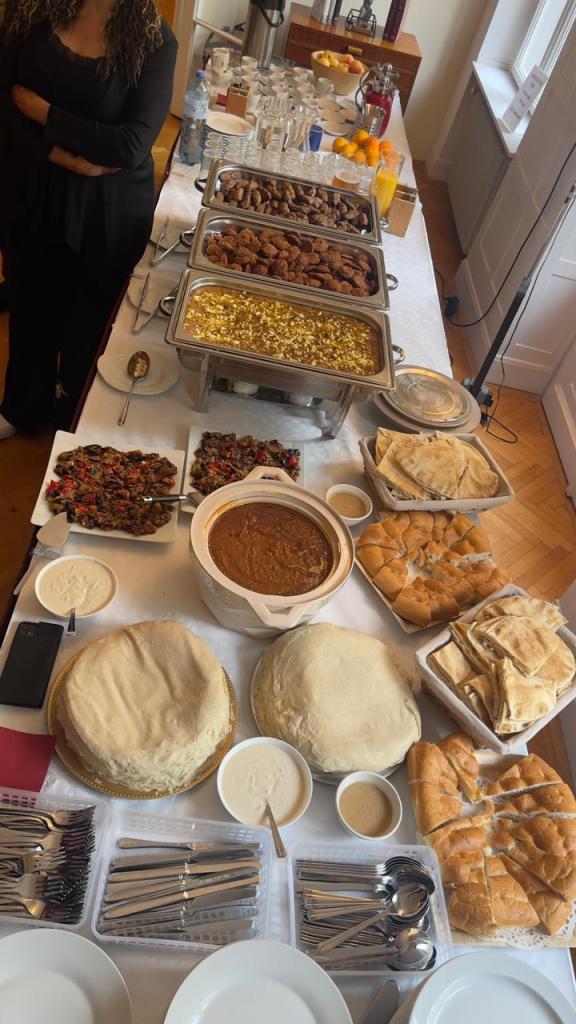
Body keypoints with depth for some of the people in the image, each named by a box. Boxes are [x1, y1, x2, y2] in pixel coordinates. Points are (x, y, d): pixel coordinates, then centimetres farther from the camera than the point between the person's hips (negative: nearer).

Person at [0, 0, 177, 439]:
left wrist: (41, 110, -16)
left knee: (90, 316, 14)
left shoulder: (154, 41, -12)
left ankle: (78, 417, 40)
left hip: (108, 210, -2)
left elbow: (132, 146, -21)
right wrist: (60, 155, -22)